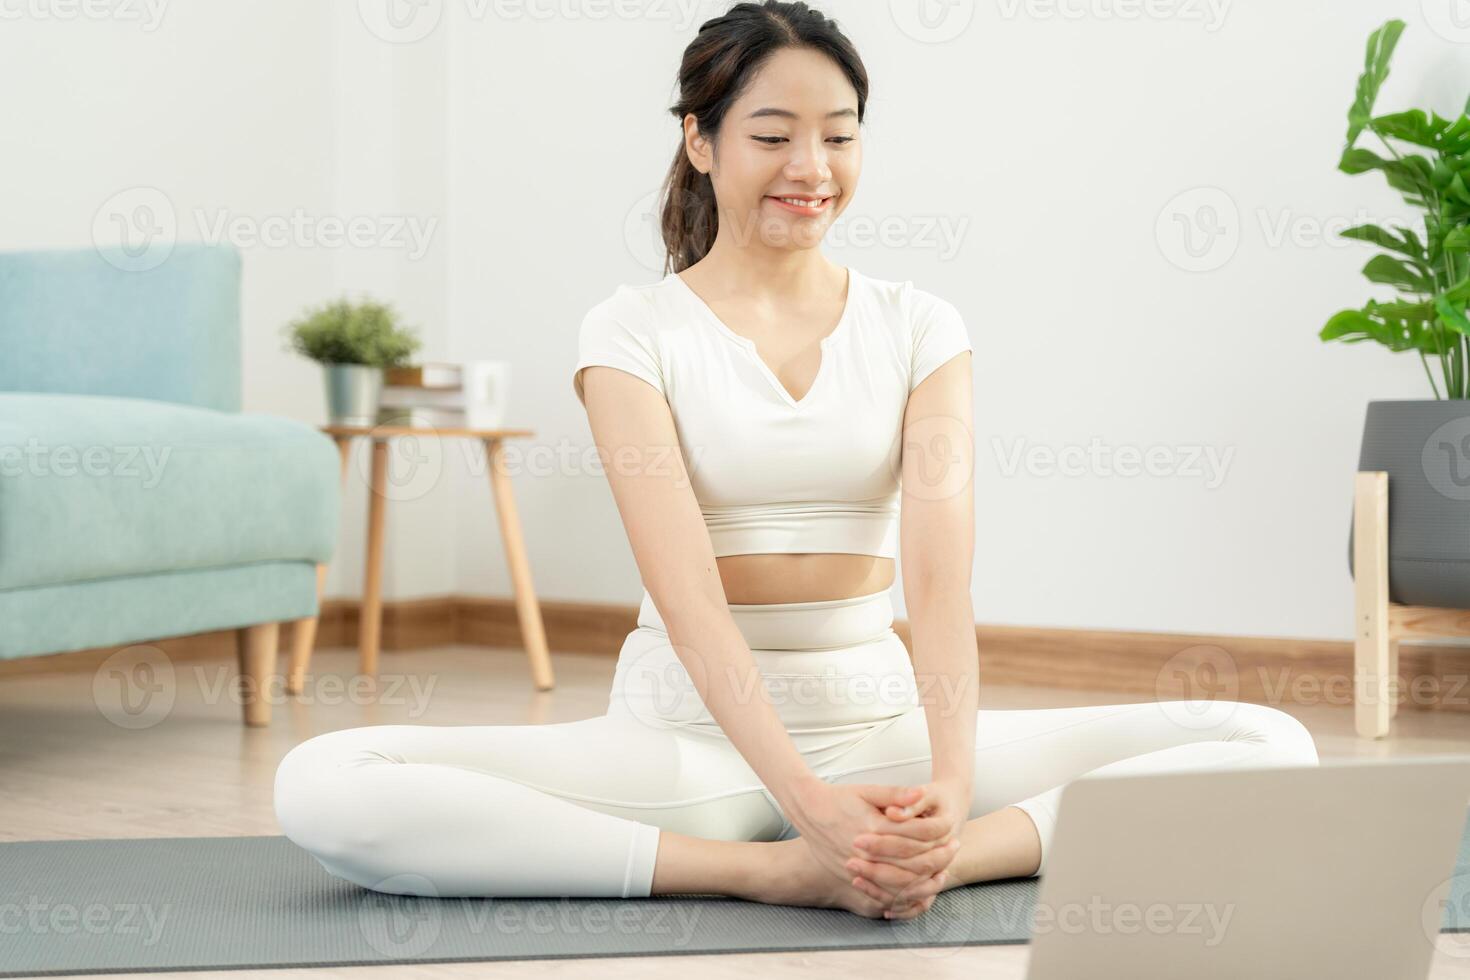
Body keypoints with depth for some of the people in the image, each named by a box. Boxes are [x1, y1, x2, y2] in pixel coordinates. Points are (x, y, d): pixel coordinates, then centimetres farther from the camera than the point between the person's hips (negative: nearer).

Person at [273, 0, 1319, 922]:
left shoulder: (919, 327, 6)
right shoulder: (634, 331, -2)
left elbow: (941, 576, -8)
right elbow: (689, 601, -14)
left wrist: (950, 786, -26)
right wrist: (809, 805, -29)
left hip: (880, 720, 2)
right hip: (687, 730, -2)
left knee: (1270, 748, -15)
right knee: (323, 785, -28)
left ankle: (936, 856, -28)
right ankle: (768, 869, -28)